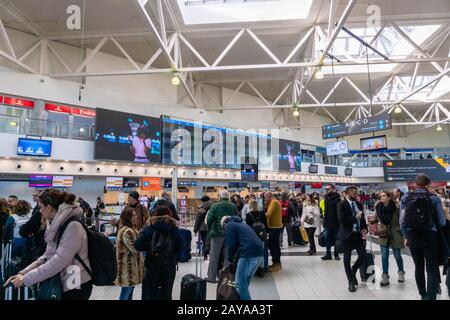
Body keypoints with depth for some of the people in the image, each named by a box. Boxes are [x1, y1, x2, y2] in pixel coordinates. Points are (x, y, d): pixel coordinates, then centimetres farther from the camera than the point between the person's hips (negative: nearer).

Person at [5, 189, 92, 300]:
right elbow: (47, 256, 9)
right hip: (64, 284, 7)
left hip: (77, 287, -7)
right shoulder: (56, 226, 5)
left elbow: (58, 262, -25)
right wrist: (23, 273, -1)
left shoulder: (73, 226, -23)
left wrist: (26, 278, -17)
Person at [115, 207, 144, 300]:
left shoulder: (127, 229, 9)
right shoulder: (127, 231, -24)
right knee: (126, 291, 3)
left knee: (129, 290, 20)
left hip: (130, 264, 10)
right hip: (129, 265, -10)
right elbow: (135, 248, -22)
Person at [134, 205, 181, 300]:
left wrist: (148, 246, 5)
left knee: (151, 294, 12)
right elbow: (179, 247, -2)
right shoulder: (174, 228, -4)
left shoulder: (149, 228, -8)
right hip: (169, 266, 2)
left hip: (152, 266, -1)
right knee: (166, 294, 16)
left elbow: (137, 246, -12)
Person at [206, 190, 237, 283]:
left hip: (217, 233, -3)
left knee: (214, 256, 7)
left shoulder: (215, 206, -9)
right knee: (228, 256, 12)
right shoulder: (234, 206, 2)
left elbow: (209, 220, -10)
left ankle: (211, 277, 13)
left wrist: (210, 231, 4)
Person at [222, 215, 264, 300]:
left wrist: (230, 259, 12)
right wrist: (236, 257, 24)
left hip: (249, 253, -9)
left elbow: (232, 244, -3)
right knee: (245, 282, 20)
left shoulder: (229, 225, 7)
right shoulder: (241, 224, 31)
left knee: (240, 284, 1)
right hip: (258, 252, 9)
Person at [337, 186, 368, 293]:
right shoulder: (342, 204, -10)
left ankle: (353, 271, 29)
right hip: (347, 235, -5)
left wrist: (364, 228, 1)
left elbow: (362, 218, 16)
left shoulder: (358, 204, 9)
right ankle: (351, 282, 21)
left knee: (363, 255, -1)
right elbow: (341, 220, -20)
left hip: (358, 234, 5)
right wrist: (355, 218, -17)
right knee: (347, 259, 6)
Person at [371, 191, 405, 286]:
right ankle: (385, 276, 12)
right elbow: (376, 219, 10)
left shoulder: (396, 207, -14)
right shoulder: (378, 207, -4)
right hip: (384, 235, 3)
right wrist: (372, 222, -8)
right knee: (384, 256, 1)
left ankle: (401, 272, 37)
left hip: (395, 234, -2)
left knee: (397, 255, 11)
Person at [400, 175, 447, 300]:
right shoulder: (434, 198, -7)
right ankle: (430, 297, -3)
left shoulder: (405, 198, -1)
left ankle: (423, 295, 31)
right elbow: (442, 222, -4)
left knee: (418, 267, 18)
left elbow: (402, 221, 0)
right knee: (432, 269, 4)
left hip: (412, 237, 3)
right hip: (430, 236, -3)